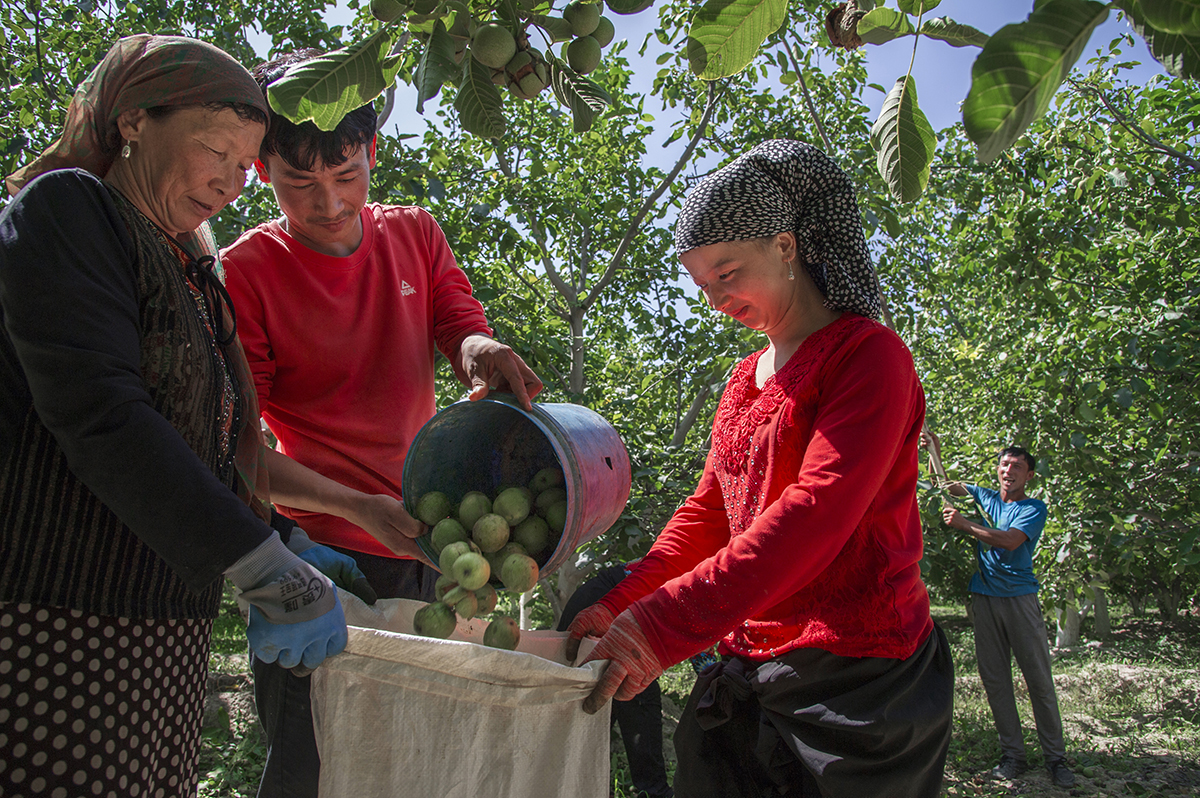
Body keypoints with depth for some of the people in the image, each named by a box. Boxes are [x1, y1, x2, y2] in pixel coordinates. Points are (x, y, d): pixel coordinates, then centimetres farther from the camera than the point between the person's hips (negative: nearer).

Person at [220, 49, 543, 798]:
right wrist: (357, 508, -24)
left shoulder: (415, 233, 8)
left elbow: (465, 328, 2)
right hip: (322, 555, -4)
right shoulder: (244, 272, -6)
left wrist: (479, 349, -24)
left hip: (425, 549, 4)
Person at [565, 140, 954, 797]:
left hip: (855, 675, -7)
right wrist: (620, 604, 0)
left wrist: (665, 623, -32)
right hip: (749, 670, 7)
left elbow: (818, 511, -24)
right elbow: (707, 513, 15)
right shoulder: (744, 379, 15)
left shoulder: (869, 355, -10)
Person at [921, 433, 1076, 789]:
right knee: (995, 679, 4)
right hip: (984, 598, 4)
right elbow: (946, 485, 21)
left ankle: (1056, 758, 7)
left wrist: (965, 525, -17)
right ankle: (1013, 755, 11)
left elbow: (1011, 540, -16)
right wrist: (935, 452, 6)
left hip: (1020, 599, -4)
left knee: (1040, 680, -1)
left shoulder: (1033, 508, 1)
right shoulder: (985, 498, 15)